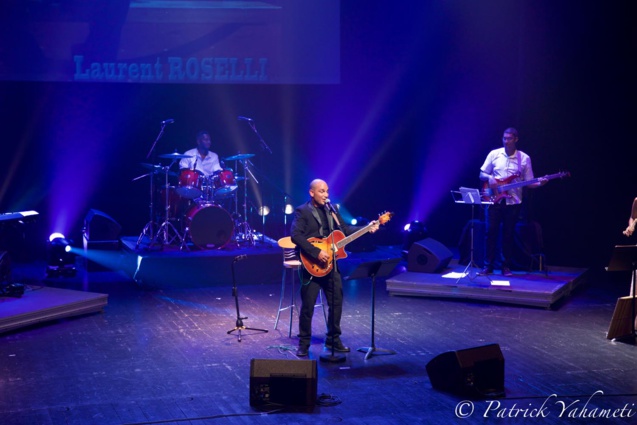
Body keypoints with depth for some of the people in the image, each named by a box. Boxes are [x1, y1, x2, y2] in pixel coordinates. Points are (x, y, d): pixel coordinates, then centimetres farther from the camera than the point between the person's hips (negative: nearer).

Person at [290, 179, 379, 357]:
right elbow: (295, 236, -19)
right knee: (308, 306, -2)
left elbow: (344, 230, 14)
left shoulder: (331, 210, 13)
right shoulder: (302, 211, -8)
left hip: (331, 264, 6)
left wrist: (367, 229, 0)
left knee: (337, 303, 9)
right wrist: (316, 252, -25)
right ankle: (304, 343, 10)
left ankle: (333, 339, 21)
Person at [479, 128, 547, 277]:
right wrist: (489, 178, -12)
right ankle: (488, 266, 4)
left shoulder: (524, 158, 3)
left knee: (508, 234, 3)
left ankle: (506, 266, 11)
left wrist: (539, 183, -16)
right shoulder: (494, 154, 5)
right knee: (491, 232, -2)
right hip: (494, 199, 0)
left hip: (513, 202, 0)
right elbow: (482, 174, 9)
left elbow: (528, 182, 4)